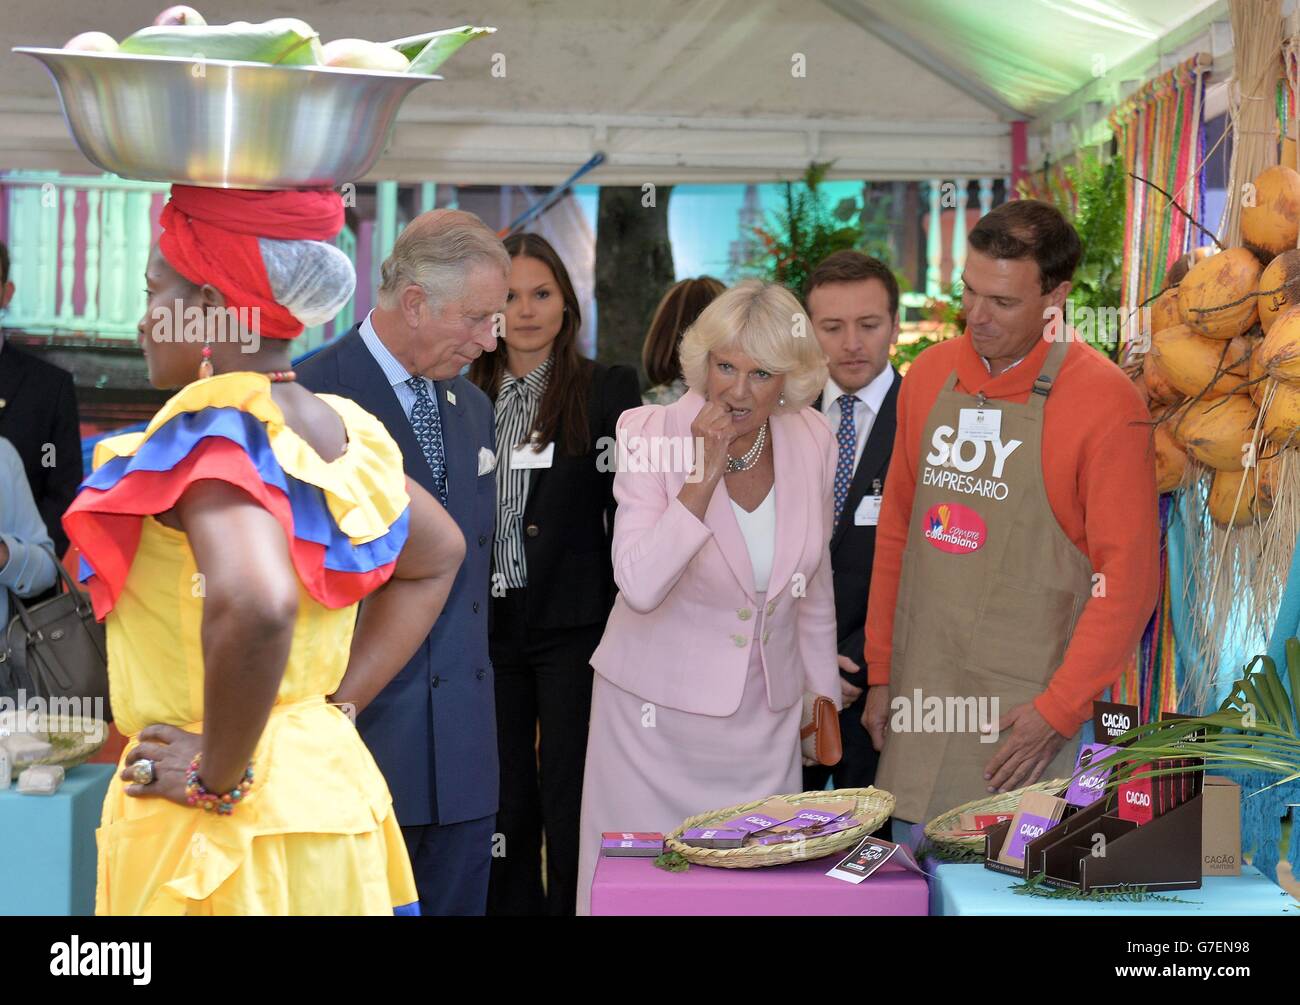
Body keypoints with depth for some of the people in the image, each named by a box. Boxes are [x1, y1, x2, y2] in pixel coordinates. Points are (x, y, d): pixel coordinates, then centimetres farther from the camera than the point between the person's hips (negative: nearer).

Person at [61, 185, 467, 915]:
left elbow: (254, 606, -37)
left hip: (217, 824, -7)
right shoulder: (341, 431, 4)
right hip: (328, 792, 7)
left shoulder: (208, 434, -19)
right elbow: (438, 555, 19)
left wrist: (219, 773, -22)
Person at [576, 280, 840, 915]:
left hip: (765, 716, 3)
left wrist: (823, 693, 17)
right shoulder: (654, 434, -13)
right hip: (660, 713, -3)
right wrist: (701, 477, -28)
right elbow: (640, 586, -23)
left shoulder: (812, 440, -1)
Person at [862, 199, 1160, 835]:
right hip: (919, 696, 5)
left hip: (1025, 711, -5)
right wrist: (881, 672, 12)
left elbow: (1128, 577, -10)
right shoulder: (930, 375, 8)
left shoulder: (1105, 403, -9)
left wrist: (1059, 711, -13)